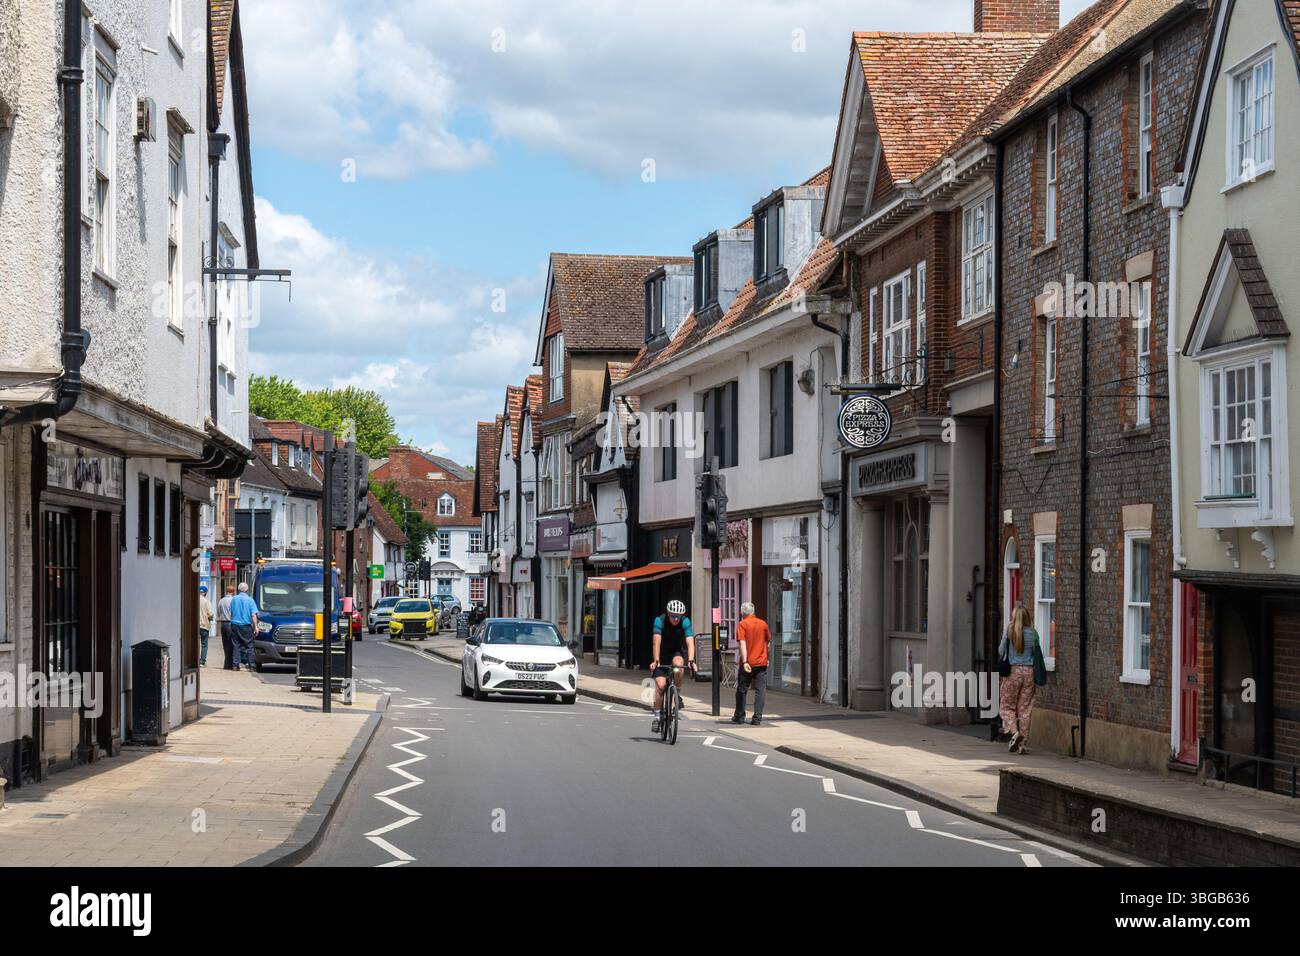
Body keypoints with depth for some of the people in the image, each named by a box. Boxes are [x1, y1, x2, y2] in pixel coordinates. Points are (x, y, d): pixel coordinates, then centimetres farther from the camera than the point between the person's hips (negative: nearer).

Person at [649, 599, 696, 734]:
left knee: (678, 663, -35)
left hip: (678, 652, 0)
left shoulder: (685, 622, -20)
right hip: (662, 654, 0)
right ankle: (657, 716, -1)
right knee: (660, 685, -14)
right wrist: (655, 661, -43)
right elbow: (656, 642, -31)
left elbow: (690, 642, -29)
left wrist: (691, 660, -44)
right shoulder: (660, 621, -22)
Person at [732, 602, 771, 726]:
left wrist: (745, 661, -23)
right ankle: (757, 718, -4)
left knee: (741, 690, 10)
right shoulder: (763, 623, 6)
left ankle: (739, 717, 17)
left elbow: (742, 643, -16)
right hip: (762, 662, 3)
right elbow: (768, 641, 17)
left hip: (748, 663, -2)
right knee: (760, 690, 2)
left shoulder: (742, 624, -6)